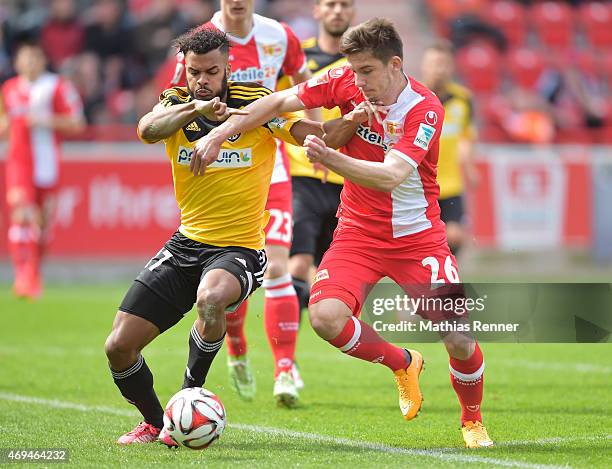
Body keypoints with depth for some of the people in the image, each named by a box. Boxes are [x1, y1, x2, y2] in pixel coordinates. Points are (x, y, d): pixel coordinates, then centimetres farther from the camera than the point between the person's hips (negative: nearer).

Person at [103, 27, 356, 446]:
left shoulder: (257, 103, -7)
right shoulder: (177, 104, -1)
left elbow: (321, 137, -13)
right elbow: (147, 130, -23)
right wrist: (194, 108, -40)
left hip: (239, 249, -4)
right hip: (185, 244, 4)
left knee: (211, 298, -39)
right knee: (119, 346, -3)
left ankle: (190, 394, -14)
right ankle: (154, 424, 25)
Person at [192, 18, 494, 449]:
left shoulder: (425, 108, -20)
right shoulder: (346, 84, -8)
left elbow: (392, 175, -32)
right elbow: (279, 102, 0)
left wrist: (331, 159, -45)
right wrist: (220, 134, -9)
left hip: (417, 237, -3)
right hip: (359, 232, 3)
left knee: (460, 341, -12)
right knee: (326, 317, -22)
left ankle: (472, 422, 21)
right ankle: (402, 364, 9)